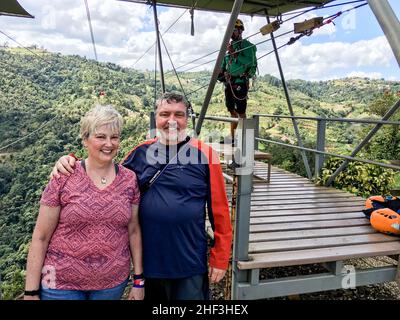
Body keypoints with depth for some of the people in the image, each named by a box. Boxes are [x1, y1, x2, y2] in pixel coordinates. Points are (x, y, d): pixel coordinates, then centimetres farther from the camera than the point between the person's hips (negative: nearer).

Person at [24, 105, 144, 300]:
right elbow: (41, 237, -7)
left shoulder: (130, 179, -3)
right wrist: (31, 292, -7)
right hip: (62, 284, -2)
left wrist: (138, 280, 4)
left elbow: (133, 231, 3)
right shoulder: (63, 178, -11)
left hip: (113, 283, 3)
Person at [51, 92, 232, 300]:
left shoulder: (204, 154, -9)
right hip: (149, 261, 4)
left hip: (190, 266, -3)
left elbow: (219, 210, -7)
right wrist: (71, 164, -6)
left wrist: (220, 259, -6)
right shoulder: (141, 152, 1)